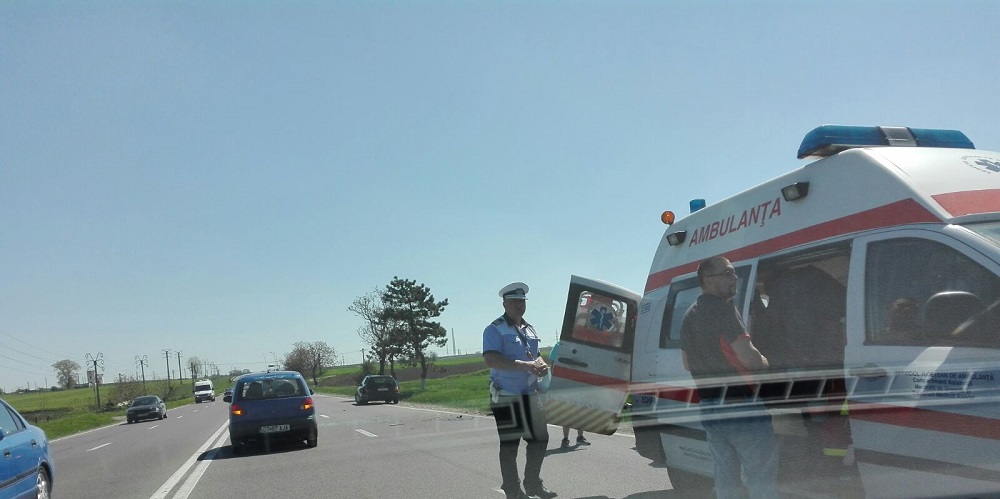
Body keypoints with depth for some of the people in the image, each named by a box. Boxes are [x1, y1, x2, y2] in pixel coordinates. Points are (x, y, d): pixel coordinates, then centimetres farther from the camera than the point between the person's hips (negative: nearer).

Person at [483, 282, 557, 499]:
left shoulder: (529, 329, 15)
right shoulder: (495, 329, -10)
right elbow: (491, 360, -23)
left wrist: (541, 364, -2)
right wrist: (525, 365, -27)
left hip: (530, 394, 7)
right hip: (505, 396, -7)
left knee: (540, 438, 11)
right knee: (509, 444, 1)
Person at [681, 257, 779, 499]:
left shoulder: (689, 316, 15)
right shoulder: (722, 308, -14)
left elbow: (687, 363, 24)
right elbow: (749, 357, -20)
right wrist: (765, 363, 0)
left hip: (709, 408, 9)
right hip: (741, 407, -9)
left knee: (725, 477, 15)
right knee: (762, 479, -3)